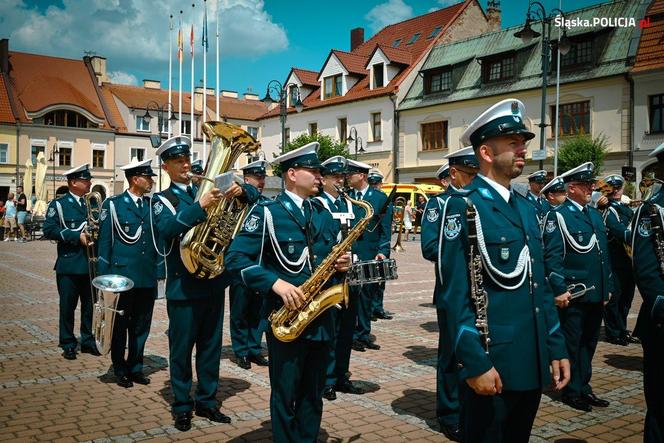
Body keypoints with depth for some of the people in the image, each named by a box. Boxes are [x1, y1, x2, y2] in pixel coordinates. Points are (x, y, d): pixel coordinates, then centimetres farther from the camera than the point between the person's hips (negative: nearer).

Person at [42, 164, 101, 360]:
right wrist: (77, 236, -18)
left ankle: (88, 341, 23)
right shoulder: (58, 204, -1)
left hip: (91, 264, 4)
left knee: (90, 305, 11)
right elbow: (49, 230, -11)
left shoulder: (93, 202, 12)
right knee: (67, 306, 4)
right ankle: (68, 344, 16)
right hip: (69, 265, -4)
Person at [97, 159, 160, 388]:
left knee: (141, 326, 12)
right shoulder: (113, 204, -4)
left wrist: (159, 269, 6)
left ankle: (136, 368, 26)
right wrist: (103, 276, -5)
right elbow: (104, 242, -3)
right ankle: (120, 371, 22)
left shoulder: (153, 205, 8)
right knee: (120, 325, 9)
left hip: (148, 278, 4)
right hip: (121, 276, -4)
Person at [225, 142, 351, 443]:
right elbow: (235, 258, -14)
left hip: (321, 317, 6)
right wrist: (275, 282, -24)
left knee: (313, 395, 16)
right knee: (285, 396, 7)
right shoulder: (267, 213, -8)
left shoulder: (323, 214, 11)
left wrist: (342, 264, -3)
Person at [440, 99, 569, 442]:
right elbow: (456, 293, -16)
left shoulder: (525, 206, 12)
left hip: (531, 363, 8)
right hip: (490, 363, -7)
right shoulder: (462, 206, -12)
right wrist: (475, 364, -18)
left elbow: (539, 285, 14)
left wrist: (556, 348, 11)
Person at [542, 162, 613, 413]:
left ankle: (584, 388, 29)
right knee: (571, 344, 4)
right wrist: (559, 290, -21)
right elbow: (552, 256, -16)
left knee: (589, 343, 16)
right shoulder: (558, 216, -10)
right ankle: (572, 392, 17)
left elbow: (604, 253, 18)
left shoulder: (595, 214, 14)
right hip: (573, 295, -7)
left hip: (596, 294, 8)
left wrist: (607, 287, 16)